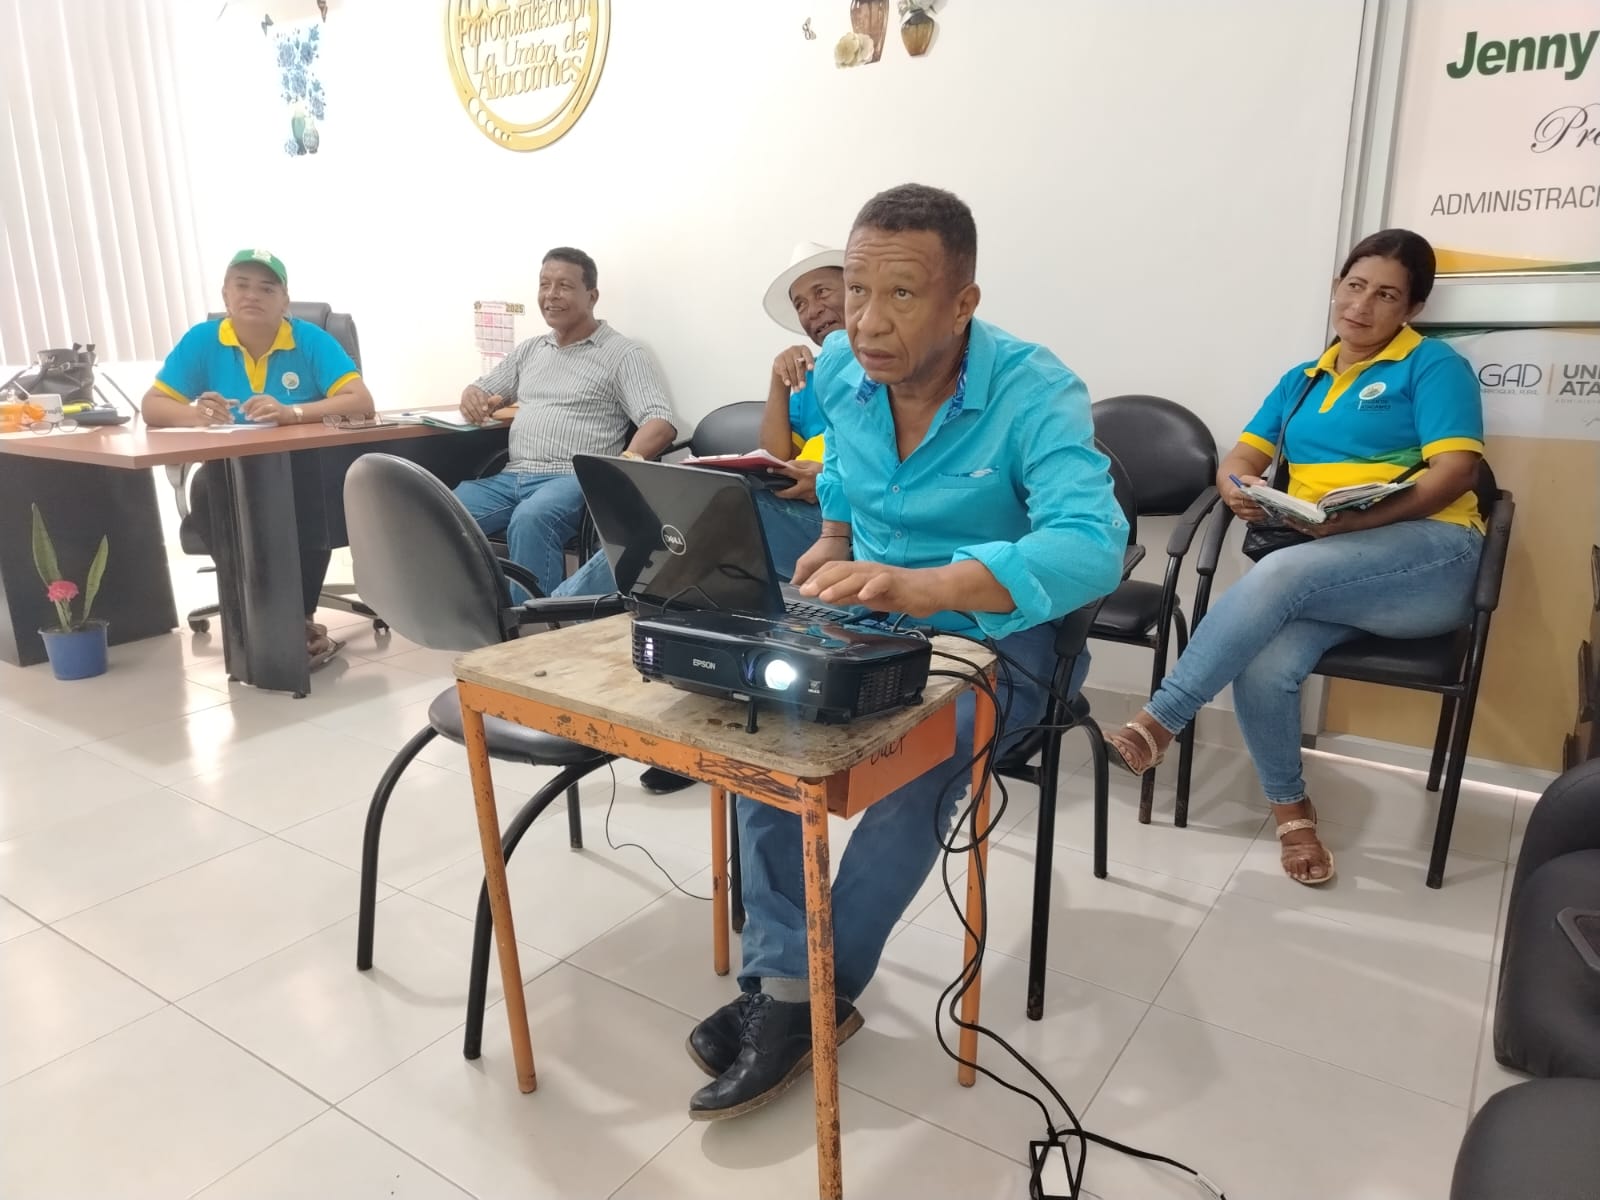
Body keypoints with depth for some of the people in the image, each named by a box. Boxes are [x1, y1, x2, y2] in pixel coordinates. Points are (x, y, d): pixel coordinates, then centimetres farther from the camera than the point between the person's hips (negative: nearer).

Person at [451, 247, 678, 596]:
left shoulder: (622, 353, 4)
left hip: (574, 480, -5)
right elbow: (482, 389, 33)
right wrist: (473, 397, 5)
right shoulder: (530, 349, 23)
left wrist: (628, 460, -30)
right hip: (512, 477, 6)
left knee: (530, 520, -39)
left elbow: (661, 421, -8)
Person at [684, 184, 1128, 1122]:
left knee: (921, 755, -32)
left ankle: (810, 993, -11)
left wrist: (924, 586, -52)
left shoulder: (1035, 392, -22)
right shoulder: (840, 369, -4)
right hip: (868, 618, 5)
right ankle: (783, 978, -13)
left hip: (997, 637, -5)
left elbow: (1093, 546, -38)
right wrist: (834, 545, 2)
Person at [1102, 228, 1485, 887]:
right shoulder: (1301, 381, 24)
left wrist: (1357, 519, -22)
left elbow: (1455, 472, -6)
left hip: (1427, 560, -4)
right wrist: (1239, 490, -10)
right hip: (1322, 570, 4)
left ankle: (1158, 723, -28)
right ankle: (1291, 808, -4)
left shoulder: (1433, 366, 7)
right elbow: (1239, 461, 15)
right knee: (1261, 669, -28)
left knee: (1279, 573, -35)